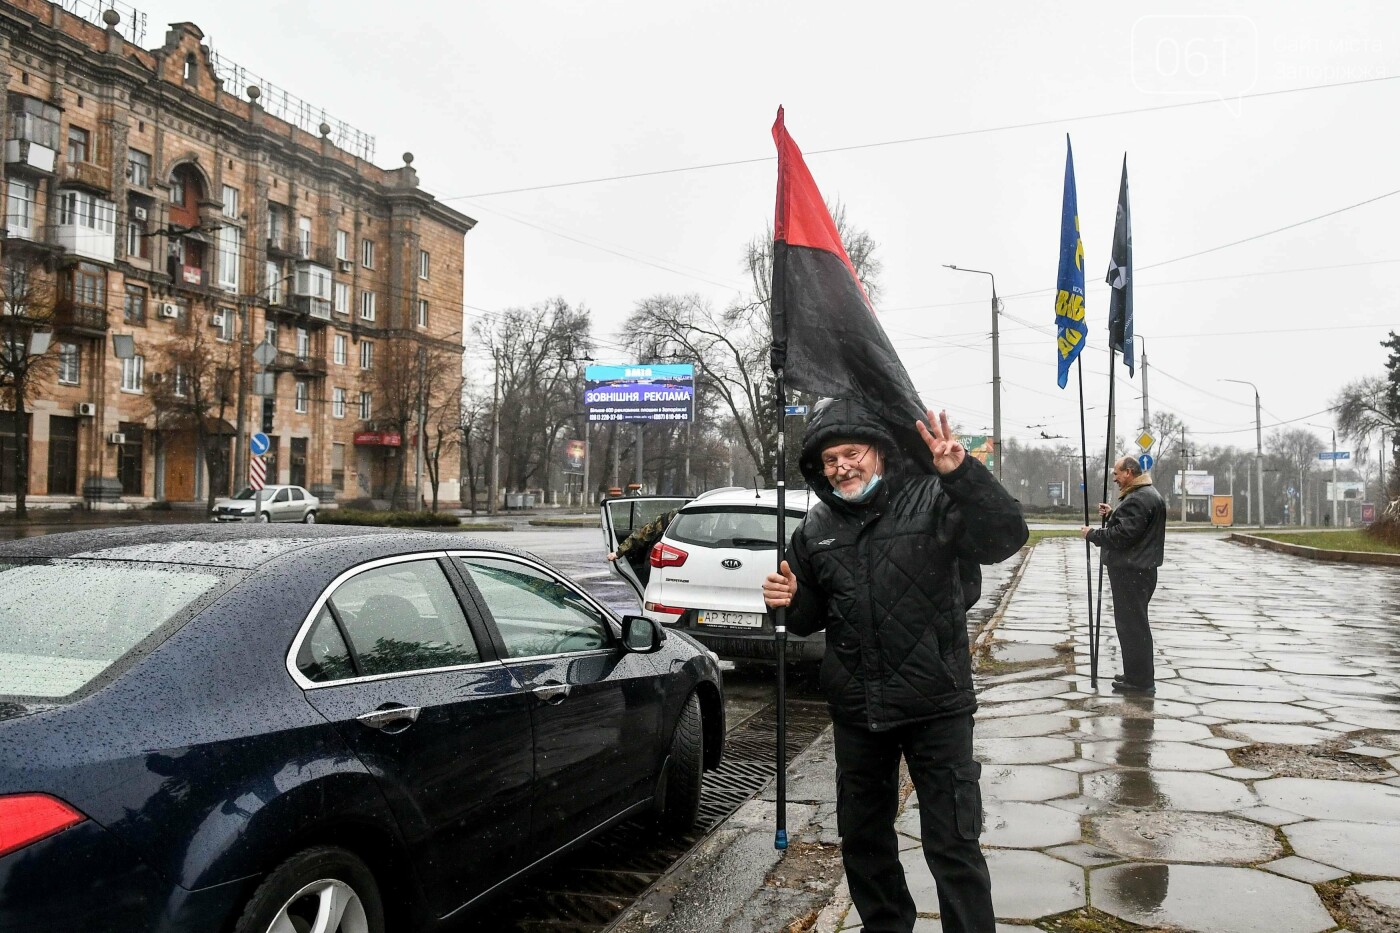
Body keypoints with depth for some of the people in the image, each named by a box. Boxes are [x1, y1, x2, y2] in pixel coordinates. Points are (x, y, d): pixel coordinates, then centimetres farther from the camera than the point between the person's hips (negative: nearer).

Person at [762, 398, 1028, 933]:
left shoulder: (931, 500, -9)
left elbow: (1006, 539, -24)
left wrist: (962, 473, -38)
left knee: (952, 845, 2)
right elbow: (810, 619, 13)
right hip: (856, 709, 5)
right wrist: (790, 602, -10)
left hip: (935, 705, -5)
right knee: (863, 836, 20)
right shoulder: (817, 529, 4)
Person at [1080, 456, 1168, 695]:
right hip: (1137, 568, 11)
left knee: (1132, 625, -6)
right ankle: (1137, 675, 26)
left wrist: (1092, 534, -14)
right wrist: (1112, 514, 13)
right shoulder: (1147, 494, 17)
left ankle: (1140, 681, 0)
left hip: (1131, 572, -11)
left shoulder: (1139, 499, -19)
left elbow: (1123, 534, -25)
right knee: (1133, 623, 17)